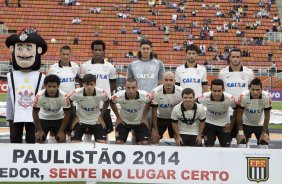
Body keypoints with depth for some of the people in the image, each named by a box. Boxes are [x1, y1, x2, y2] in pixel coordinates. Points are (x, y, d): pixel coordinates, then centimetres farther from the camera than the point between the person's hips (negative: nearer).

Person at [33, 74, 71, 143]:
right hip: (44, 119, 0)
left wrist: (62, 131, -14)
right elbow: (35, 113, -16)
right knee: (39, 141, -4)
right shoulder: (39, 96, -31)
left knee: (61, 141, -2)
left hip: (59, 119, 0)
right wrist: (39, 130, -12)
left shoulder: (64, 96, -30)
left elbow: (67, 113, -16)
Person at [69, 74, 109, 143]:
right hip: (80, 120, 0)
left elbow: (106, 102, 2)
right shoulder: (76, 93, -24)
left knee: (102, 143, -8)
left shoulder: (102, 93, -22)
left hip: (96, 121, 0)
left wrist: (101, 116, -1)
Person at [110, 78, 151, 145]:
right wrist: (118, 117, -2)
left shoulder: (144, 96, -30)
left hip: (139, 122, 1)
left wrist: (144, 117, -1)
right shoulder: (119, 96, -30)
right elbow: (111, 102, -5)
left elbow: (149, 102, -4)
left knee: (144, 143, -6)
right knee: (119, 142, -10)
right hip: (124, 121, 0)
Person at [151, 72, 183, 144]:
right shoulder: (156, 92, -23)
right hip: (160, 118, -1)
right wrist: (155, 130, -12)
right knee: (154, 139, -3)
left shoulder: (181, 92, -21)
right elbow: (154, 112, -14)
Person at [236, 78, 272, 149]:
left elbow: (267, 115, -12)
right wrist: (240, 132, -14)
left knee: (265, 147, -2)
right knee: (241, 145, -8)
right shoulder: (243, 96, -30)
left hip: (260, 124, 1)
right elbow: (239, 114, -16)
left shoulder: (267, 97, -27)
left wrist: (264, 132, -8)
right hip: (246, 123, -1)